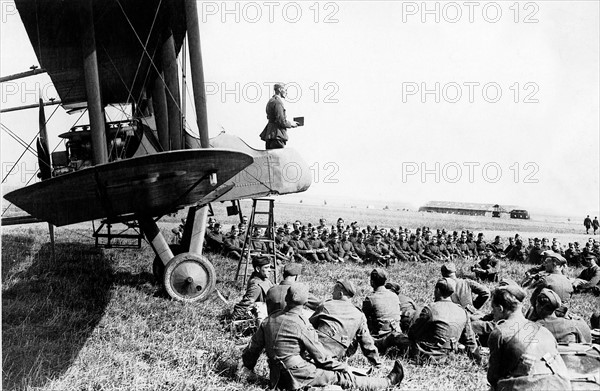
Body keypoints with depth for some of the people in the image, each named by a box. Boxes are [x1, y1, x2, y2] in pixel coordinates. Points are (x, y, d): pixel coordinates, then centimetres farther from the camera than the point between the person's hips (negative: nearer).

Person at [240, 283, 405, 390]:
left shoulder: (269, 320, 2)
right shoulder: (302, 325, -17)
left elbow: (254, 346, 8)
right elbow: (321, 357, -10)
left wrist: (247, 366, 24)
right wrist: (344, 368, 4)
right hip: (298, 376, -7)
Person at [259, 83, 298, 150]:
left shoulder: (271, 101, 18)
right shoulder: (278, 102, -14)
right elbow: (281, 121, -19)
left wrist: (289, 122, 17)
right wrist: (291, 124, -1)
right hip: (277, 136, -10)